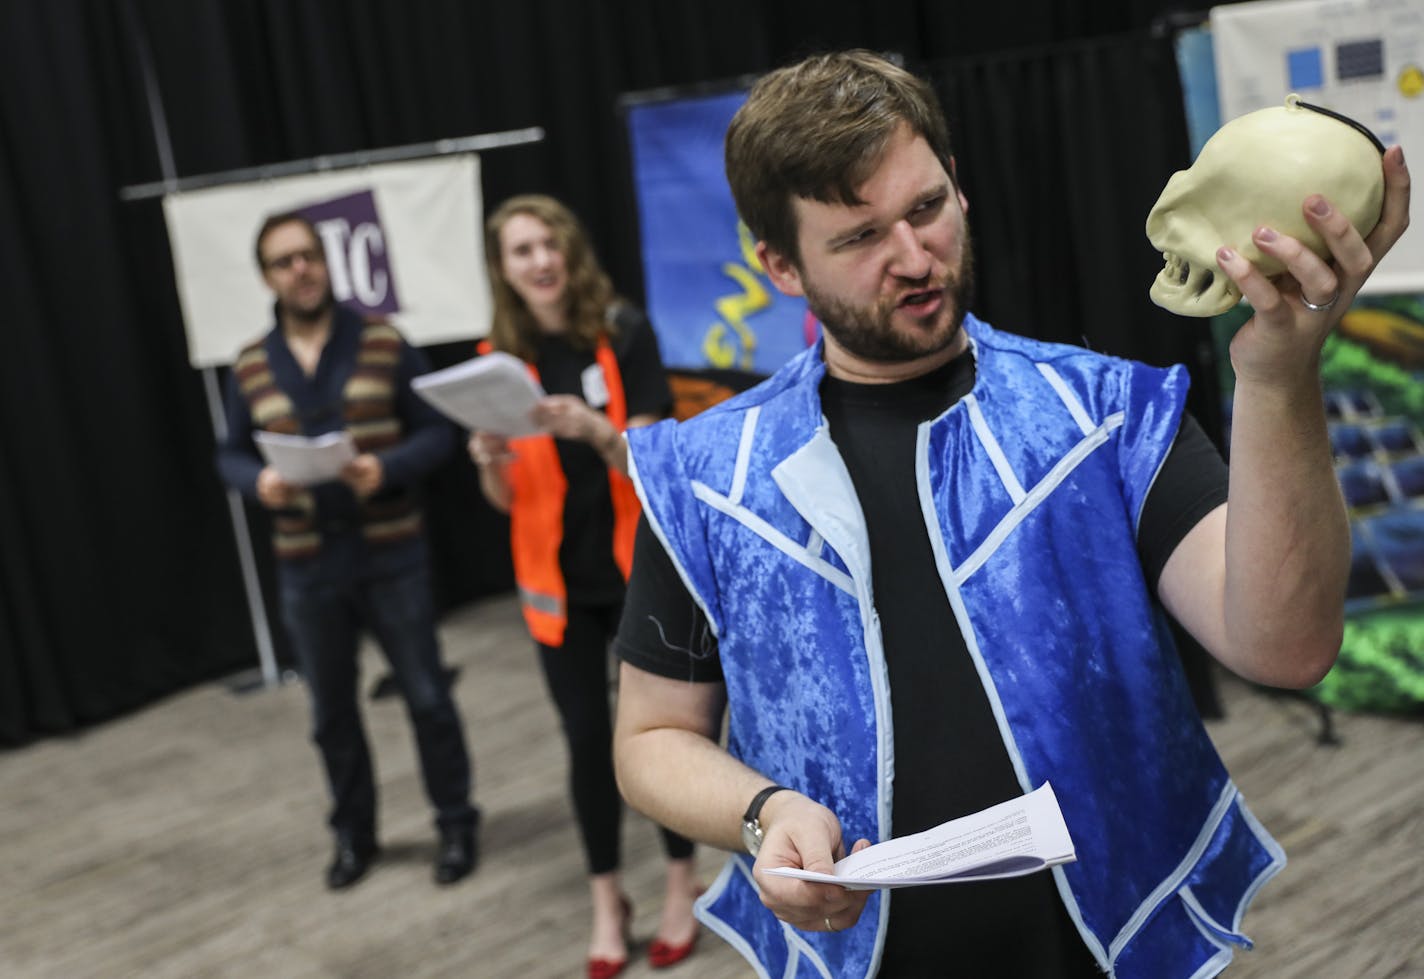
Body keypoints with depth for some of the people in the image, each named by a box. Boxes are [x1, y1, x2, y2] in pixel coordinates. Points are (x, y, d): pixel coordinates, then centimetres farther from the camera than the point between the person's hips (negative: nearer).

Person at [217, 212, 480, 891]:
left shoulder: (383, 344, -4)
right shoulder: (251, 368, 3)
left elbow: (437, 432, -3)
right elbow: (230, 455, 10)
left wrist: (386, 467, -21)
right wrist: (259, 481, -12)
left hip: (391, 555, -2)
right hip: (307, 568, 2)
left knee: (426, 695, 5)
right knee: (330, 711, 14)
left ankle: (455, 824, 24)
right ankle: (353, 832, 32)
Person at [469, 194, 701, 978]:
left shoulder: (624, 334, -9)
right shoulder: (498, 358, -1)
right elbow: (506, 501, 2)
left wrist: (594, 429, -33)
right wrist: (490, 462, -21)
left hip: (640, 566, -2)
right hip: (558, 578, 2)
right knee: (587, 739, 8)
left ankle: (681, 885, 25)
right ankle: (606, 901, 23)